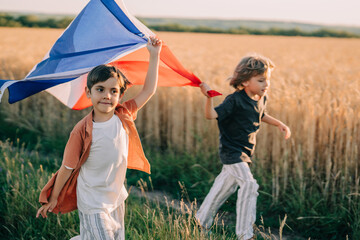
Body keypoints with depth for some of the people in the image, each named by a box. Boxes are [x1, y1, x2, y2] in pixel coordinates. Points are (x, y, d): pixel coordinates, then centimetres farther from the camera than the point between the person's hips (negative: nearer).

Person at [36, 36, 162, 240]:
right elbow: (67, 168, -11)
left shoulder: (124, 116, -6)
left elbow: (149, 90, 0)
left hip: (117, 200, 6)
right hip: (93, 206, -5)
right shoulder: (82, 131, -19)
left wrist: (154, 55, -4)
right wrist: (53, 199, -2)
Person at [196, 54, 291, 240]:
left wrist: (279, 124, 15)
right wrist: (209, 97, -43)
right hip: (231, 150, -9)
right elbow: (211, 115, -27)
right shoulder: (235, 100, -21)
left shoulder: (262, 99, 3)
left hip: (245, 152, 9)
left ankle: (202, 220, 39)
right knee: (249, 185, -19)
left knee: (225, 186, 20)